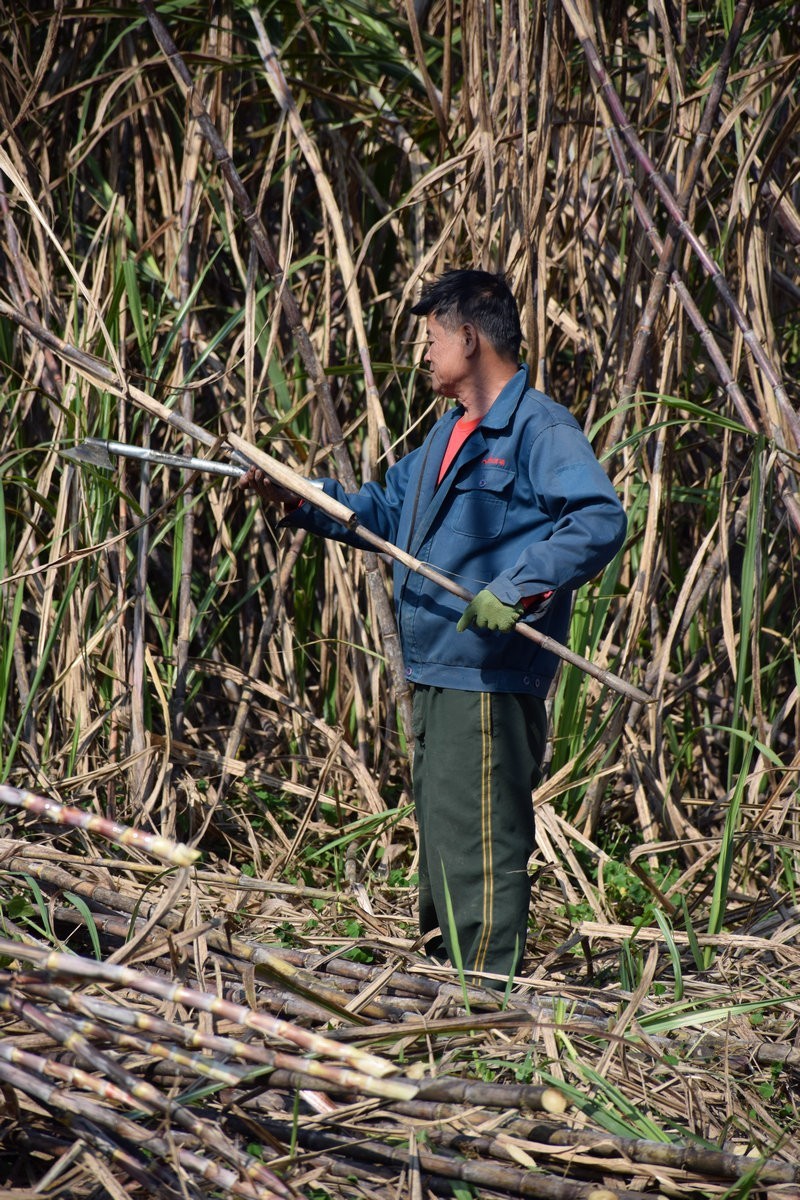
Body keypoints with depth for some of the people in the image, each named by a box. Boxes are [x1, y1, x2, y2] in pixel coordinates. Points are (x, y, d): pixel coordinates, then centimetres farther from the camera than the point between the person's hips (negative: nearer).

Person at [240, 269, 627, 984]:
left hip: (492, 681, -11)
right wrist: (298, 497, 20)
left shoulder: (539, 428, -13)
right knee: (440, 847, 18)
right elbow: (384, 511, 30)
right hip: (436, 676, 11)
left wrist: (520, 588, -34)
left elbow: (600, 520, -27)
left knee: (477, 851, -8)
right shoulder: (450, 434, 19)